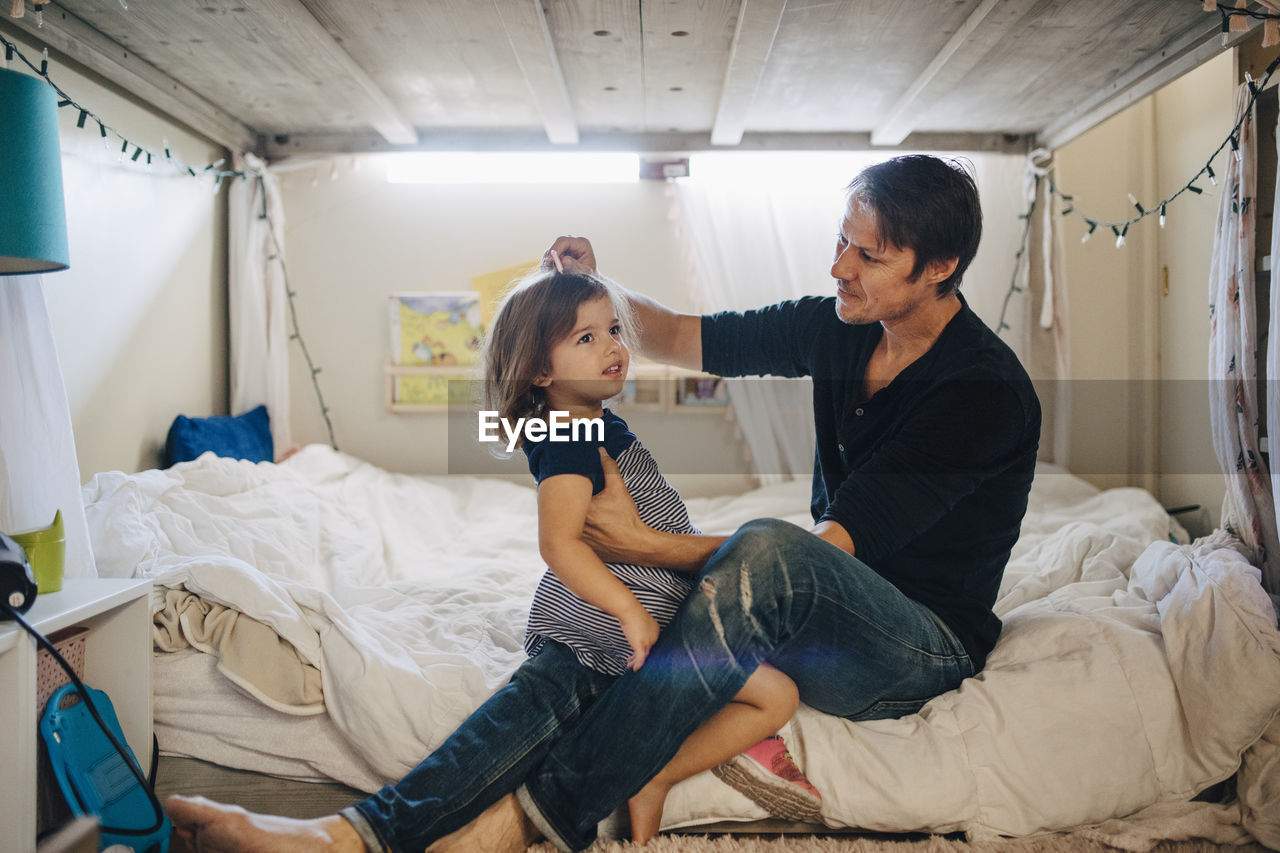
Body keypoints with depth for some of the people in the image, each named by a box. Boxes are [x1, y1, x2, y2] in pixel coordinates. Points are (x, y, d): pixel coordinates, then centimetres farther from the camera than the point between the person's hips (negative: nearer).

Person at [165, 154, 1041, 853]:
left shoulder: (985, 388, -18)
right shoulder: (839, 327, 3)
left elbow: (835, 544, -24)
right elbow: (688, 339, 13)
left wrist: (649, 544, -26)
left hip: (927, 646, -6)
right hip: (820, 621, 6)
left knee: (766, 552, -39)